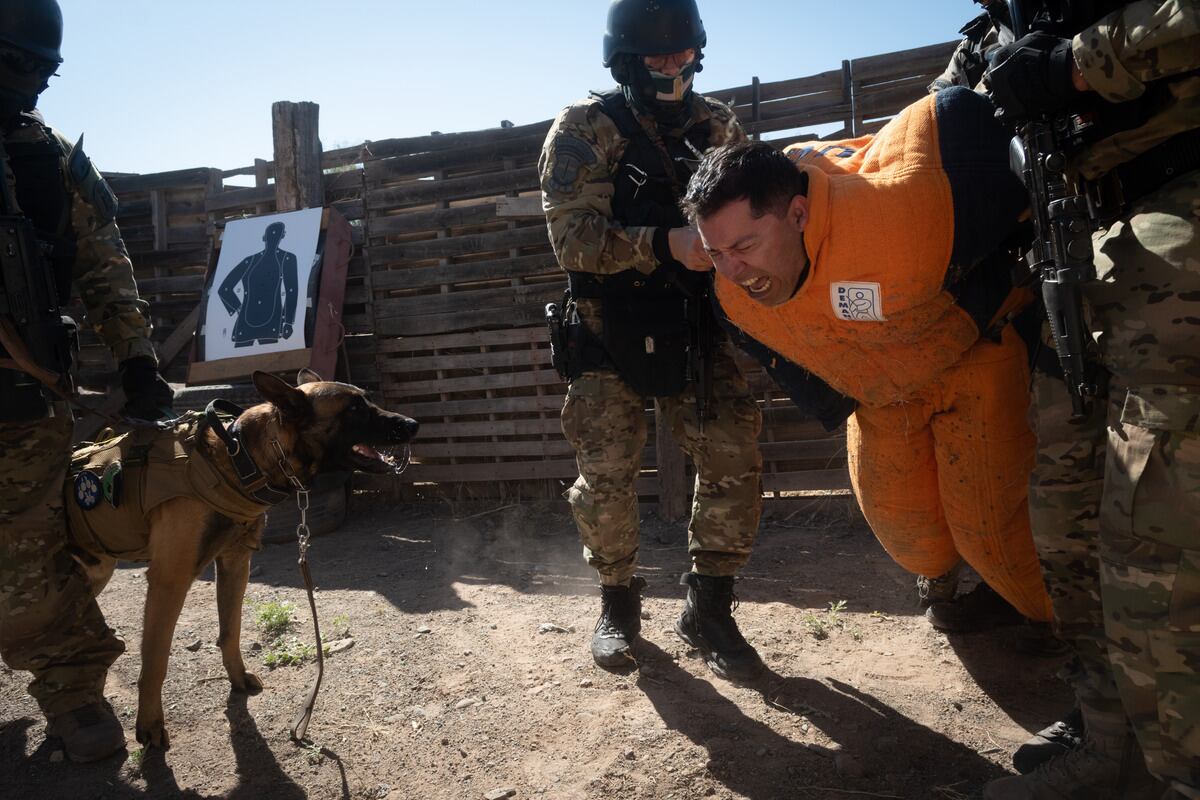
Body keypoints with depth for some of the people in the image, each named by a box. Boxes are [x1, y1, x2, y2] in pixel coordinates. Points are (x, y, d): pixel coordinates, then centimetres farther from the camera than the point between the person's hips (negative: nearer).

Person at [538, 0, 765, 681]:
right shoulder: (584, 129, -4)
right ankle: (619, 603, 25)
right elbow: (574, 236, -16)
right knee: (606, 477, 1)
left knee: (735, 460, -4)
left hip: (700, 328, 3)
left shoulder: (719, 125, 8)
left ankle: (710, 608, 14)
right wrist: (666, 244, -29)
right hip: (611, 333, -3)